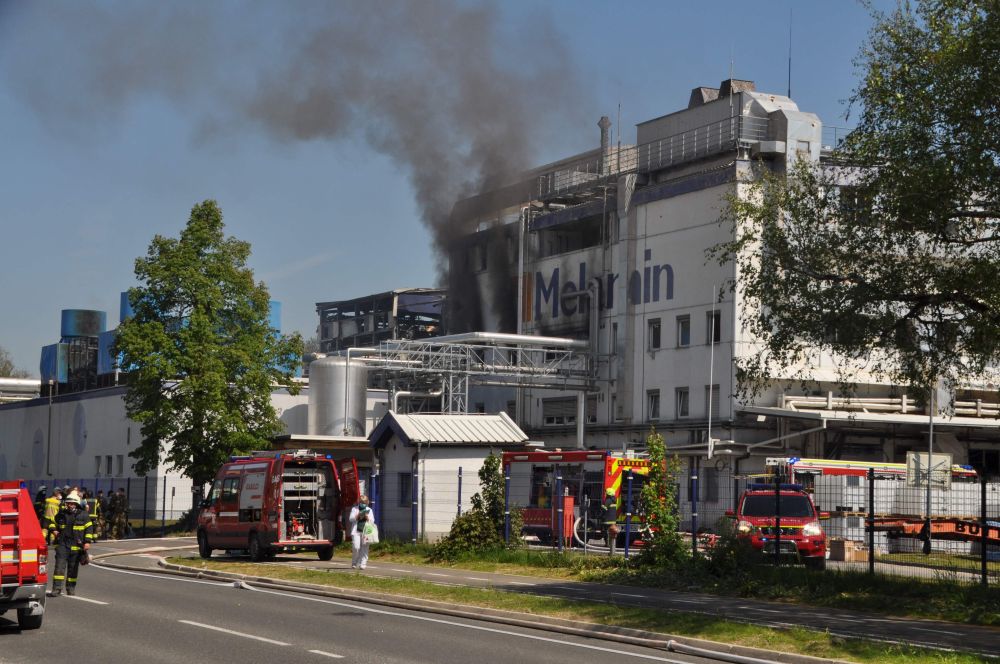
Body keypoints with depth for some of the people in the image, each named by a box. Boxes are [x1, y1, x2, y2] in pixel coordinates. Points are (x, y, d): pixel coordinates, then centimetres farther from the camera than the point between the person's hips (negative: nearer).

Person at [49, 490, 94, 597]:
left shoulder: (83, 515, 1)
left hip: (76, 545, -1)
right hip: (62, 544, 1)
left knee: (73, 568, 7)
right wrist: (54, 530, 5)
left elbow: (89, 528, 3)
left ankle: (71, 588, 19)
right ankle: (56, 588, -12)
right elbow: (54, 523, 26)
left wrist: (87, 541, -6)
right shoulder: (61, 514, 8)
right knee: (60, 565, -9)